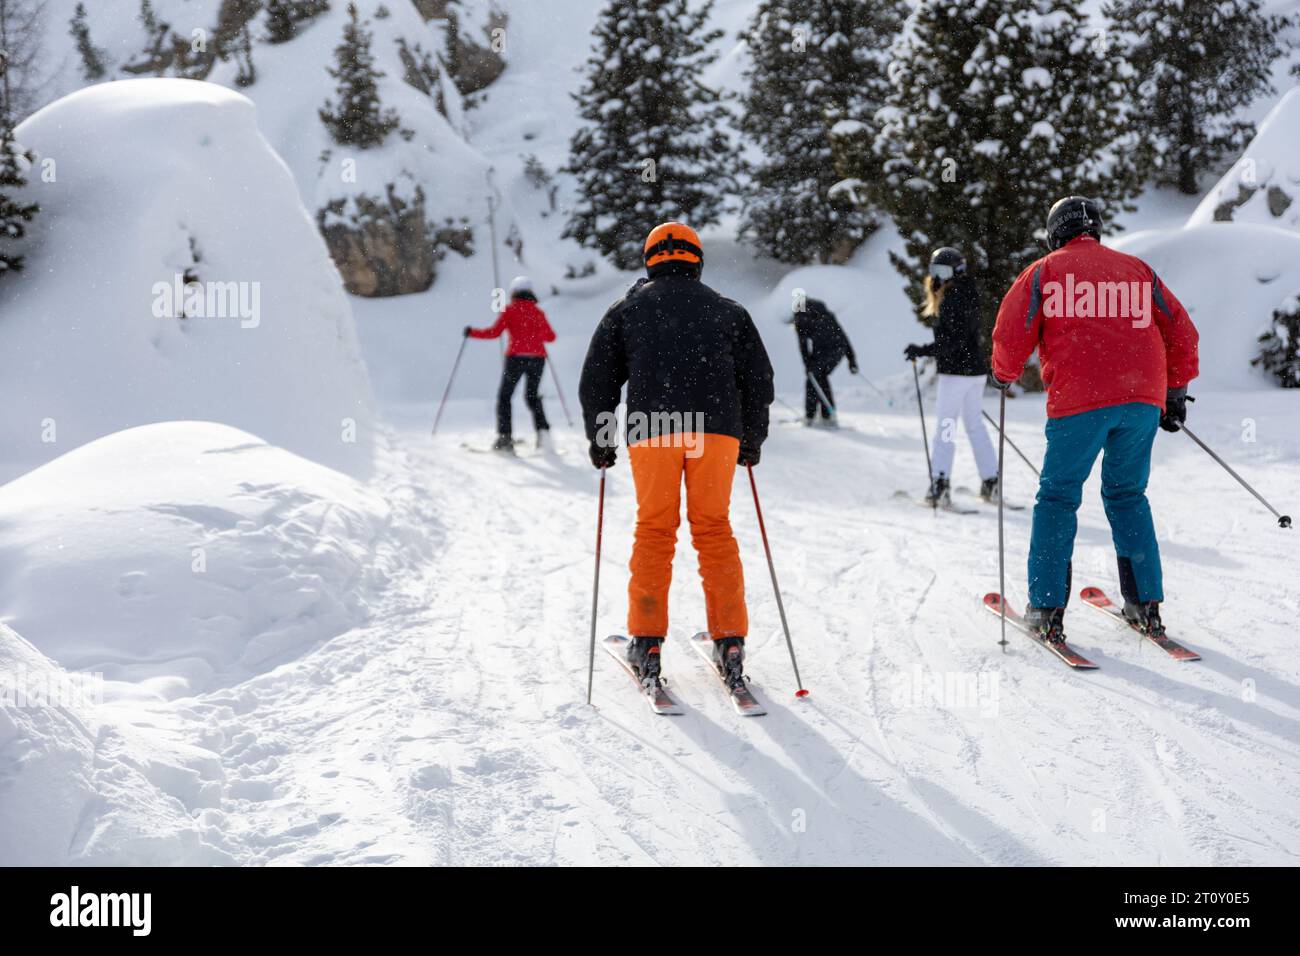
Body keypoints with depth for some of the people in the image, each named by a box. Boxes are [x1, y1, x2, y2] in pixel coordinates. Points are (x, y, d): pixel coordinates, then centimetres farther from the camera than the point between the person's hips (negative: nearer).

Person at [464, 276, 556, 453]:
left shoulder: (510, 310, 0)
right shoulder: (538, 312, 11)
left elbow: (494, 332, -6)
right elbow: (551, 337, 16)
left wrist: (472, 332, 7)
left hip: (516, 357, -4)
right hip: (537, 358, 4)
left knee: (504, 396, 7)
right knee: (532, 396, 20)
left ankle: (505, 437, -4)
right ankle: (543, 431, 3)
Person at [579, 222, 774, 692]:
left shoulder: (626, 310, 16)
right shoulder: (728, 311, 18)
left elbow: (596, 380, 12)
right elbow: (759, 379, 15)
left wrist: (600, 440, 21)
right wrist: (752, 441, 24)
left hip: (651, 432, -1)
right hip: (717, 429, 1)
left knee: (653, 531, 7)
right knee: (714, 531, 7)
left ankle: (646, 643, 3)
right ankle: (729, 644, 2)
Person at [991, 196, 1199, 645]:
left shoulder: (1043, 272, 8)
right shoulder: (1137, 269, 18)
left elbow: (1010, 335, 3)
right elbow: (1181, 331, 17)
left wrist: (1005, 374, 23)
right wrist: (1175, 390, 25)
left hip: (1077, 402, -3)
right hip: (1142, 399, 3)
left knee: (1058, 498, 7)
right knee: (1127, 496, 17)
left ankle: (1046, 608, 3)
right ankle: (1145, 604, 16)